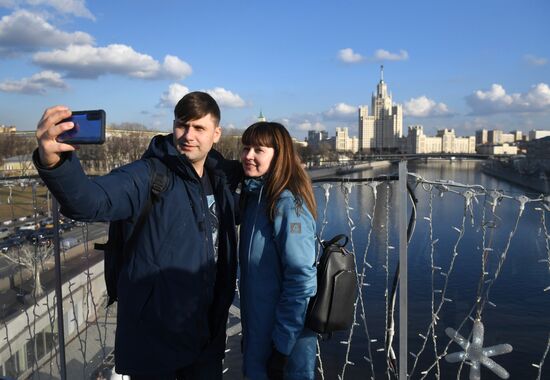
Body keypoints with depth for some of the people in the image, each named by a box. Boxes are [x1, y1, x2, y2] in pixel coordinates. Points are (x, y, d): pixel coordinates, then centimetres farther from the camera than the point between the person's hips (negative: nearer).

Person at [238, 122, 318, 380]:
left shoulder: (287, 203, -20)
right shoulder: (252, 195, 5)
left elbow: (301, 278, -22)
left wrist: (282, 343, -19)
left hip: (285, 335, -8)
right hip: (257, 329, 8)